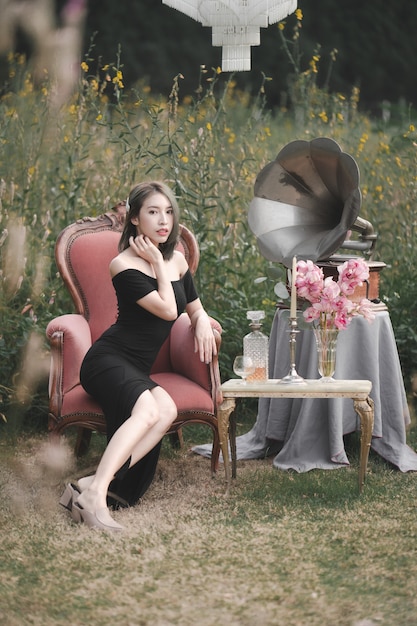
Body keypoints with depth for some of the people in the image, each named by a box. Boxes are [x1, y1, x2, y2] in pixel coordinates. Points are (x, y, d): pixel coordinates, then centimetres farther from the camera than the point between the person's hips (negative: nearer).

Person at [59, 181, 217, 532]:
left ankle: (94, 484, -37)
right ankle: (95, 493, -49)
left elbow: (195, 308, 27)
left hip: (137, 370, 7)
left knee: (167, 410, -30)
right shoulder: (125, 265, -8)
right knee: (148, 409, -37)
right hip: (108, 360, -6)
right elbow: (168, 310, -14)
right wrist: (157, 263, -6)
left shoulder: (176, 260, 15)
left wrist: (203, 323, 4)